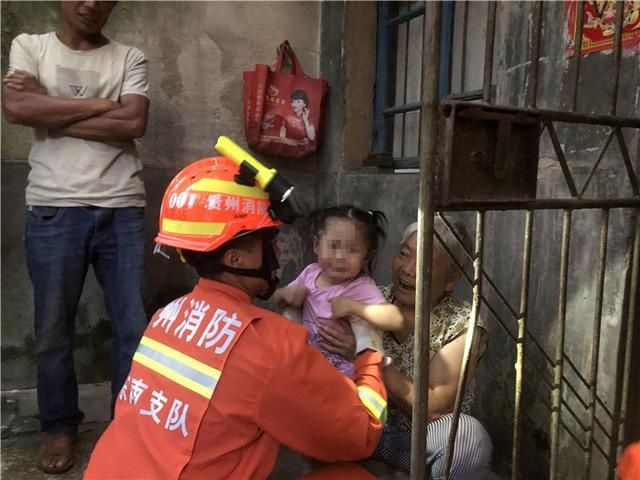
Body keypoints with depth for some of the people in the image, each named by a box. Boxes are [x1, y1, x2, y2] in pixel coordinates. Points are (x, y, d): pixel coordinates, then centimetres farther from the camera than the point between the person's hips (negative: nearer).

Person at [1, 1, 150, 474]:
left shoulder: (130, 58, 10)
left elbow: (134, 123, -8)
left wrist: (51, 113, -6)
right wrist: (102, 104, -7)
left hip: (122, 209, 1)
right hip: (54, 209, 0)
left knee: (134, 324, 5)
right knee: (53, 327, 9)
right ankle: (60, 425, 30)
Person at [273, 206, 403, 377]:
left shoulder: (362, 287, -19)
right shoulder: (311, 272, -1)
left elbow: (395, 320, -32)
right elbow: (277, 301, 13)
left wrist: (352, 306, -34)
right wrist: (287, 293, -10)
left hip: (340, 369, -6)